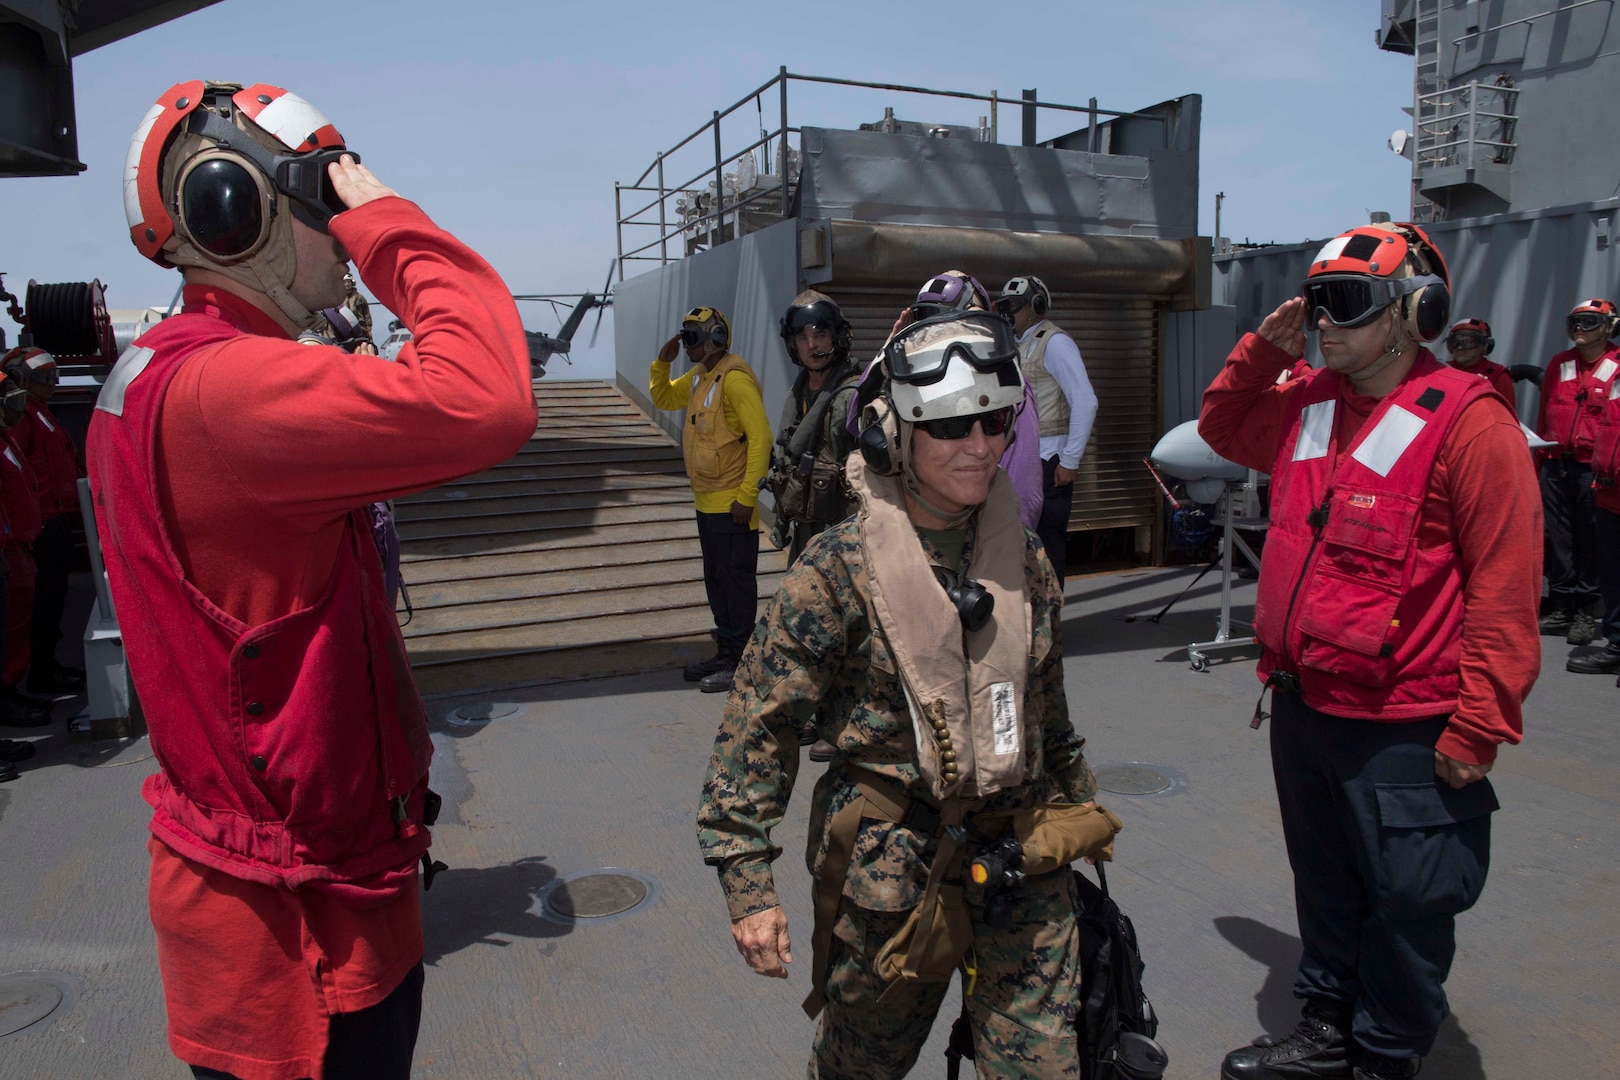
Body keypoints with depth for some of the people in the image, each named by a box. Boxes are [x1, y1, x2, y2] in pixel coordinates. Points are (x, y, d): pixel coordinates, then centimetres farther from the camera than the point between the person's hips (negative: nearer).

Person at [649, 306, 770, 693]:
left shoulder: (735, 378, -17)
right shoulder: (698, 377, 12)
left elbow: (760, 437, -21)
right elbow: (663, 398, 27)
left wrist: (747, 495, -24)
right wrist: (662, 362, 8)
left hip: (731, 503, -10)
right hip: (706, 501, 10)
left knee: (736, 581, -2)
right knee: (716, 579, 16)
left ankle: (740, 662, 5)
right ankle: (725, 652, 27)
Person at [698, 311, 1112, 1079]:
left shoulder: (1024, 559, 2)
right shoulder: (840, 566, -14)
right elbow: (759, 725, -13)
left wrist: (1075, 807, 23)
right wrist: (746, 881, -16)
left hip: (1022, 860, 4)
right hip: (894, 867, -3)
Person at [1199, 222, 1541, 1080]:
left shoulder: (1468, 422, -14)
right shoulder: (1306, 404, 7)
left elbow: (1504, 587, -15)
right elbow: (1223, 427, 27)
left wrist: (1477, 728, -16)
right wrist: (1263, 349, 8)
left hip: (1404, 731, -7)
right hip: (1301, 708, 7)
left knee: (1405, 905, 10)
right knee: (1325, 887, 22)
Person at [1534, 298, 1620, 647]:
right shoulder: (1559, 364, 14)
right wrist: (1539, 455, 15)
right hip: (1556, 464, 4)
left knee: (1591, 539, -1)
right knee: (1558, 537, 7)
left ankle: (1586, 612, 6)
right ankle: (1561, 607, 14)